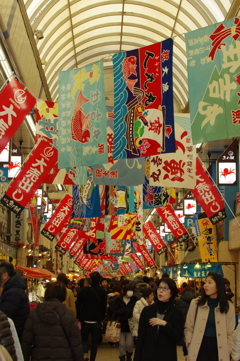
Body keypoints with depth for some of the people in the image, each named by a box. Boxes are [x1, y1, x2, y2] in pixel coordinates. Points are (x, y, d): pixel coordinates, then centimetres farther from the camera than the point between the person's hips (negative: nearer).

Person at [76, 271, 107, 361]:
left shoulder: (84, 290, -7)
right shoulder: (102, 292, -3)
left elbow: (78, 304, -3)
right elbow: (104, 306, 3)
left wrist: (79, 317, 8)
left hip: (85, 319, -1)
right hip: (97, 320, 1)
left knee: (84, 338, 16)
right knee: (94, 341, 11)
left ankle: (85, 353, -7)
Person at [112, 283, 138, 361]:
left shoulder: (134, 299, -1)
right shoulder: (118, 300, 0)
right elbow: (115, 312, -9)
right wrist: (127, 310, -15)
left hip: (130, 325, 0)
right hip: (121, 325, 0)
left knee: (129, 344, 0)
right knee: (122, 344, 0)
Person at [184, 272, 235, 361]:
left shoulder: (229, 307, 1)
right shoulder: (195, 303, -1)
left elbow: (230, 333, 3)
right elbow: (188, 328, 2)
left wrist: (227, 352, -2)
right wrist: (190, 346, -6)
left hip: (219, 349, 0)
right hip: (199, 348, 0)